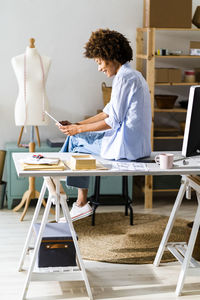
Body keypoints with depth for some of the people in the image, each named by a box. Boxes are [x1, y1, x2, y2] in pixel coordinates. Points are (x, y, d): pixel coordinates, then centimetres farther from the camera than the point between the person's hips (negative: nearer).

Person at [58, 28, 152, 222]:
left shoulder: (124, 77, -16)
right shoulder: (132, 75, 16)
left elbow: (113, 120, -18)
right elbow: (110, 111, 18)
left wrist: (79, 129, -8)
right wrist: (77, 125, 13)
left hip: (127, 146, -10)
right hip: (136, 144, 10)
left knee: (76, 140, 4)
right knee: (75, 138, 15)